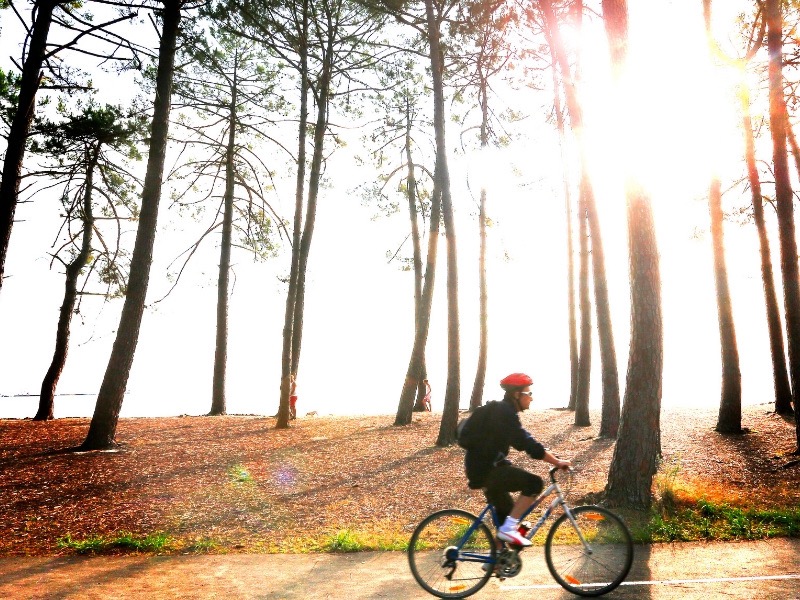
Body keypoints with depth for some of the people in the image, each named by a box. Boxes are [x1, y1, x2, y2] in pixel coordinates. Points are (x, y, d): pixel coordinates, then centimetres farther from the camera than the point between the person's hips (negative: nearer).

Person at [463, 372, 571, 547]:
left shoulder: (501, 410, 15)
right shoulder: (505, 412, -17)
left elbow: (524, 442, 20)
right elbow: (528, 444, -23)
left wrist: (552, 457, 13)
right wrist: (557, 462, -16)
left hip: (485, 470, 10)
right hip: (486, 471, -10)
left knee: (507, 513, 20)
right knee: (534, 483, -18)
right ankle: (508, 529, -13)